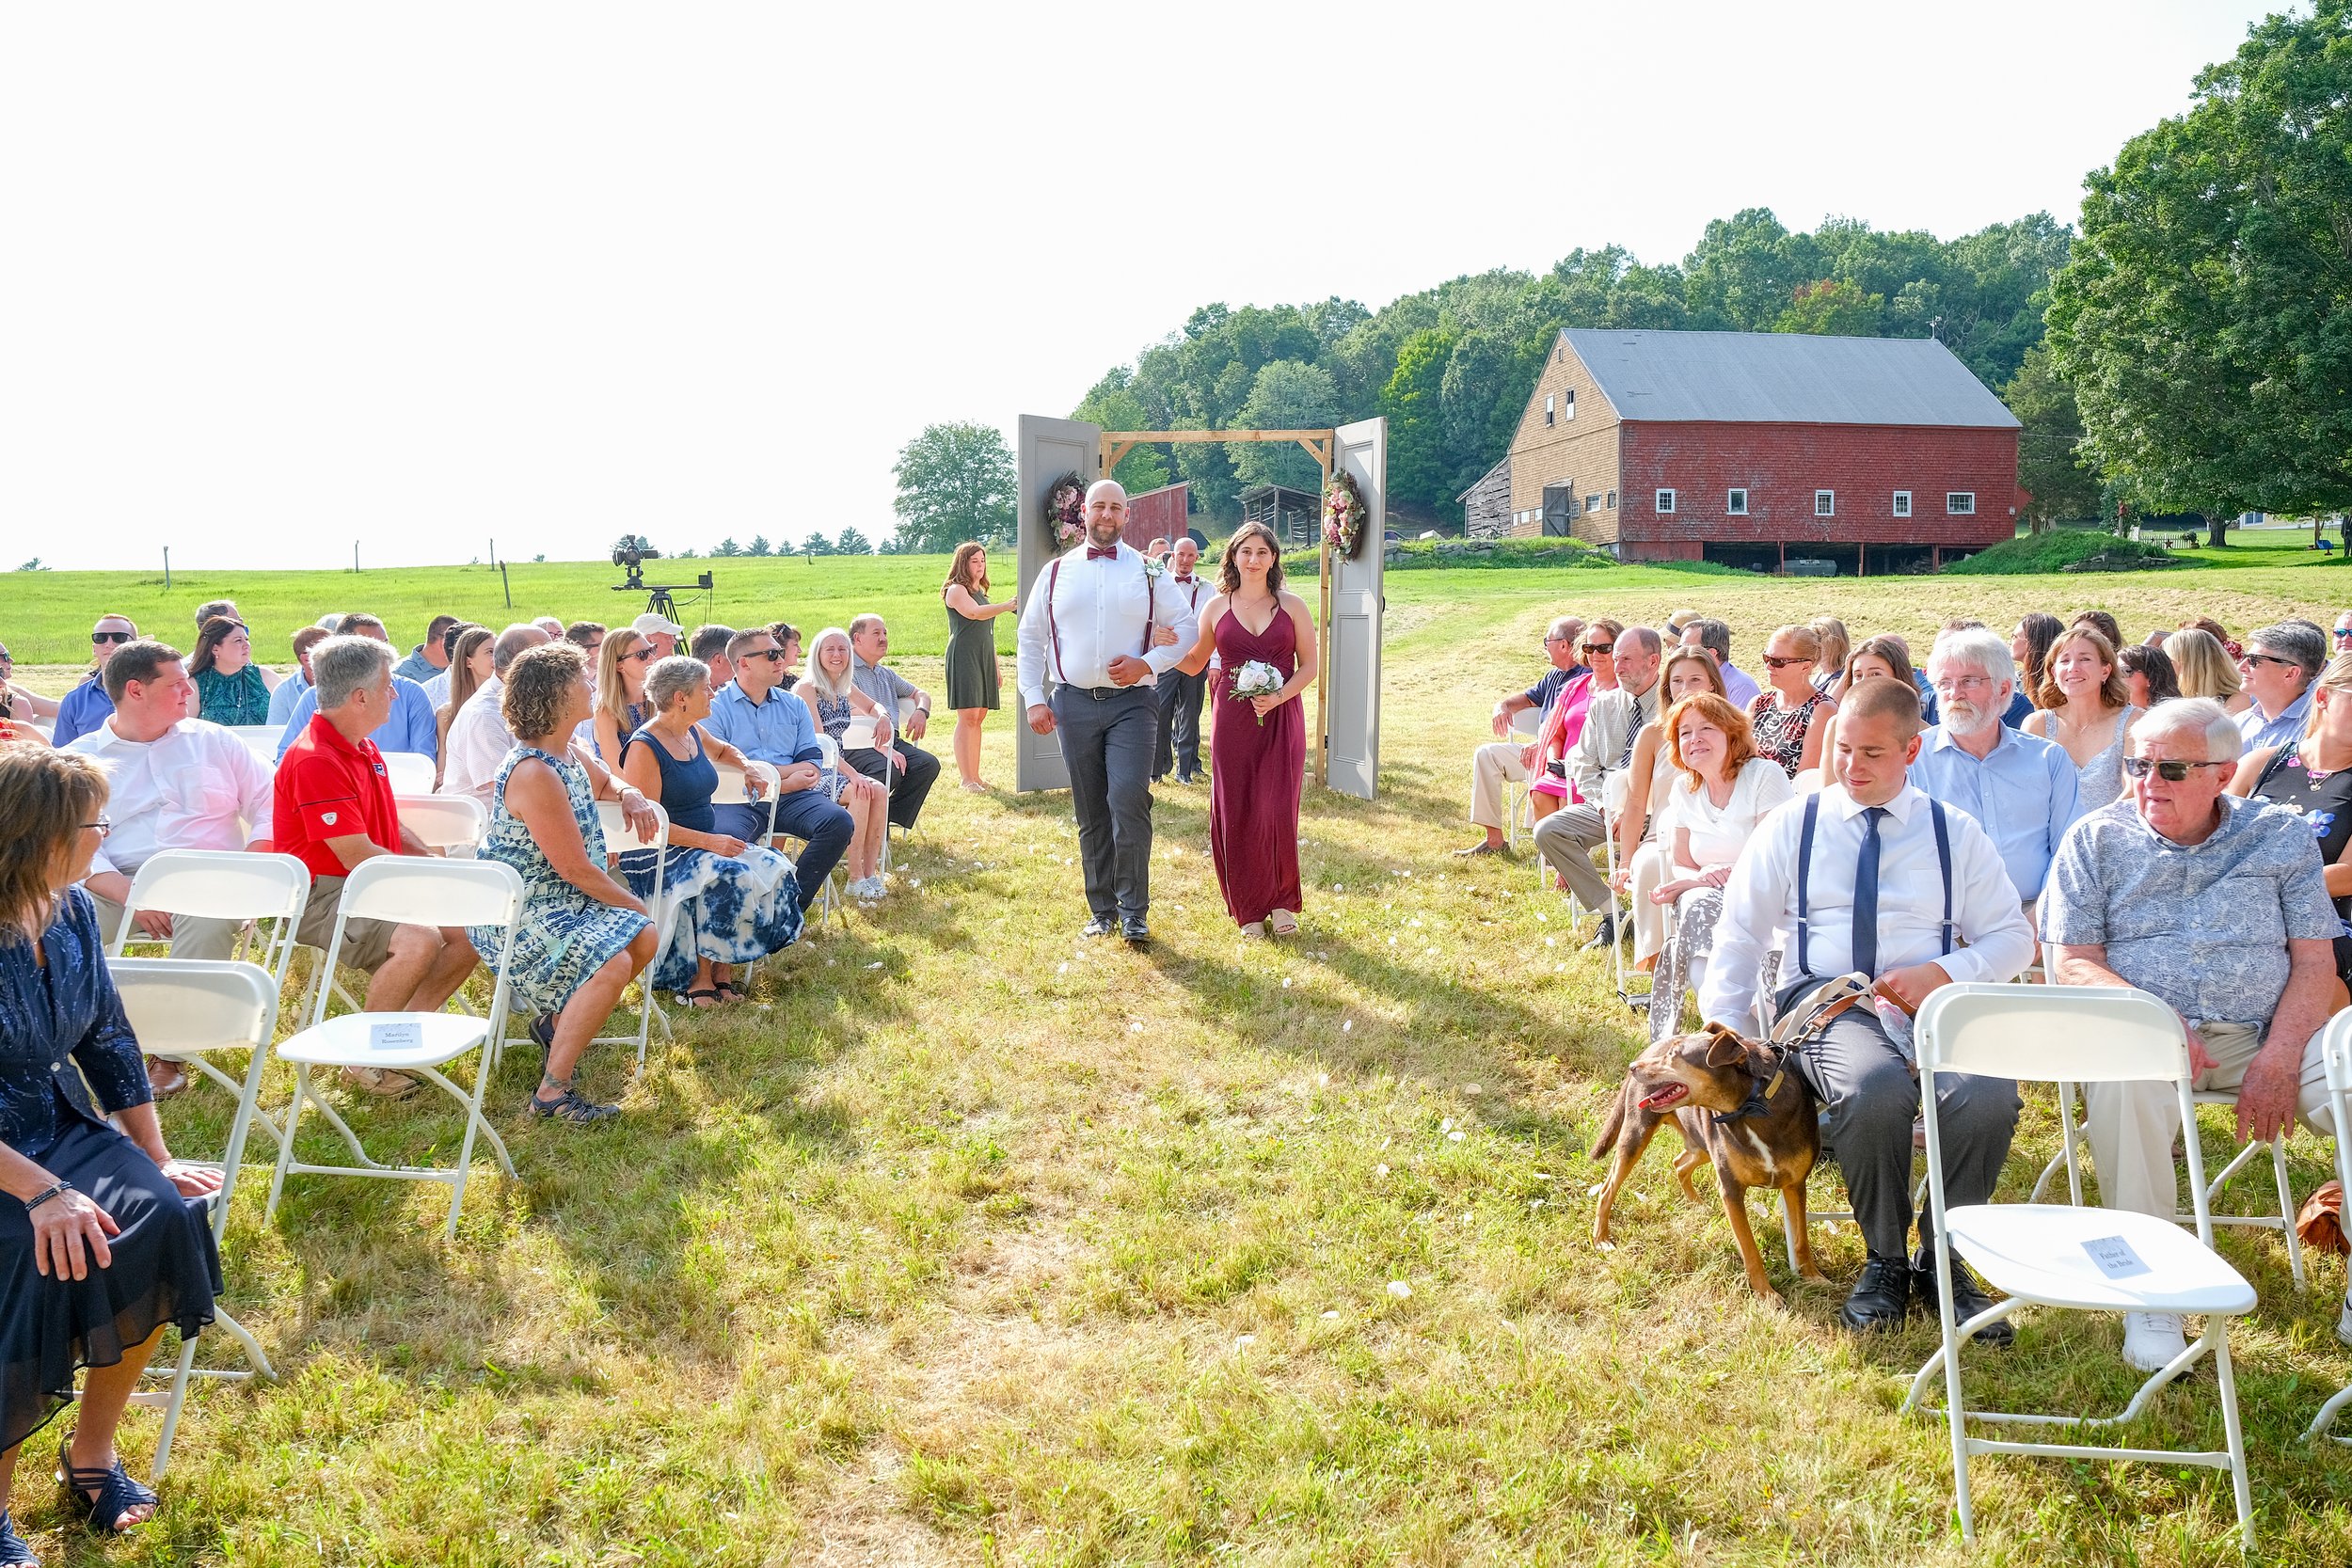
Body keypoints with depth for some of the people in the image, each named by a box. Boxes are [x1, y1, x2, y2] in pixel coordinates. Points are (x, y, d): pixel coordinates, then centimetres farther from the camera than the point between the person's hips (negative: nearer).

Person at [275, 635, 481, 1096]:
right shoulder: (315, 760, -20)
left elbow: (391, 829, 21)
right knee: (419, 940, -31)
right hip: (322, 896, -10)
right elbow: (358, 856, -22)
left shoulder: (363, 748, 13)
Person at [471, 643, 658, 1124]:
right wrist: (634, 904, -9)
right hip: (516, 917, -10)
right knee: (613, 964, -27)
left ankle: (557, 1021, 17)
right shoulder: (534, 774, -26)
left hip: (558, 902, 10)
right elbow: (575, 869, -21)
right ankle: (552, 1092, -17)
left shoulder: (568, 753, 5)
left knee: (644, 938, -1)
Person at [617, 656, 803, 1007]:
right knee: (725, 877, -35)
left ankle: (722, 970, -13)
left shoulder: (693, 733, 11)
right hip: (656, 858, -8)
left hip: (706, 843, 8)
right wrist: (709, 842, -25)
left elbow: (724, 749, 38)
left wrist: (747, 767, 16)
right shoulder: (644, 748, -14)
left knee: (773, 868, -16)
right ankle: (699, 978, -20)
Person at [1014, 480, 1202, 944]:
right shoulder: (1057, 571, 9)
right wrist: (1033, 697, 3)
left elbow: (1187, 628, 6)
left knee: (1129, 804, -15)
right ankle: (1102, 909, 18)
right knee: (1090, 814, 7)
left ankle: (1133, 911, -3)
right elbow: (1030, 636, 12)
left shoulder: (1148, 573, 5)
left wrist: (1148, 664, -10)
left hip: (1132, 702, -2)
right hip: (1074, 703, 2)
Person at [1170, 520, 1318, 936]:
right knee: (1235, 813, 1)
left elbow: (1309, 665, 4)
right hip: (1233, 720, 1)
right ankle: (1249, 910, 13)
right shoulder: (1216, 608, 8)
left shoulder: (1292, 606, 5)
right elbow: (1194, 664, 14)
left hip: (1281, 718, -1)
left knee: (1277, 811, -8)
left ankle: (1282, 902, 11)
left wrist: (1279, 696, -12)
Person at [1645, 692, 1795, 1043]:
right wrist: (1703, 878, -14)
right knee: (1693, 907, -32)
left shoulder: (1765, 775, -4)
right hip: (1710, 896, 4)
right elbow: (1680, 865, 13)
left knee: (1698, 909, -34)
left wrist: (1692, 883, -19)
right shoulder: (1683, 789, 14)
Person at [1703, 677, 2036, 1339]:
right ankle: (1884, 1261, -12)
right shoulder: (1793, 825, 11)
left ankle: (1942, 1260, -9)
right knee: (1877, 1086, -37)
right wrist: (1724, 1035, -3)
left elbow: (2013, 937, 13)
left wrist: (1945, 973, -8)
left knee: (1988, 1094, -33)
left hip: (1931, 1003, 2)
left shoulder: (1955, 833, 14)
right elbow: (1738, 935, 10)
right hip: (1824, 1004, -1)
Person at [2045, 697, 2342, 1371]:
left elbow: (2314, 960, 4)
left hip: (2264, 1036, 2)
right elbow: (2073, 962, 0)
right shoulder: (2096, 840, 7)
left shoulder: (2282, 834, 11)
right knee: (2122, 1077, -36)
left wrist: (2277, 1058, -12)